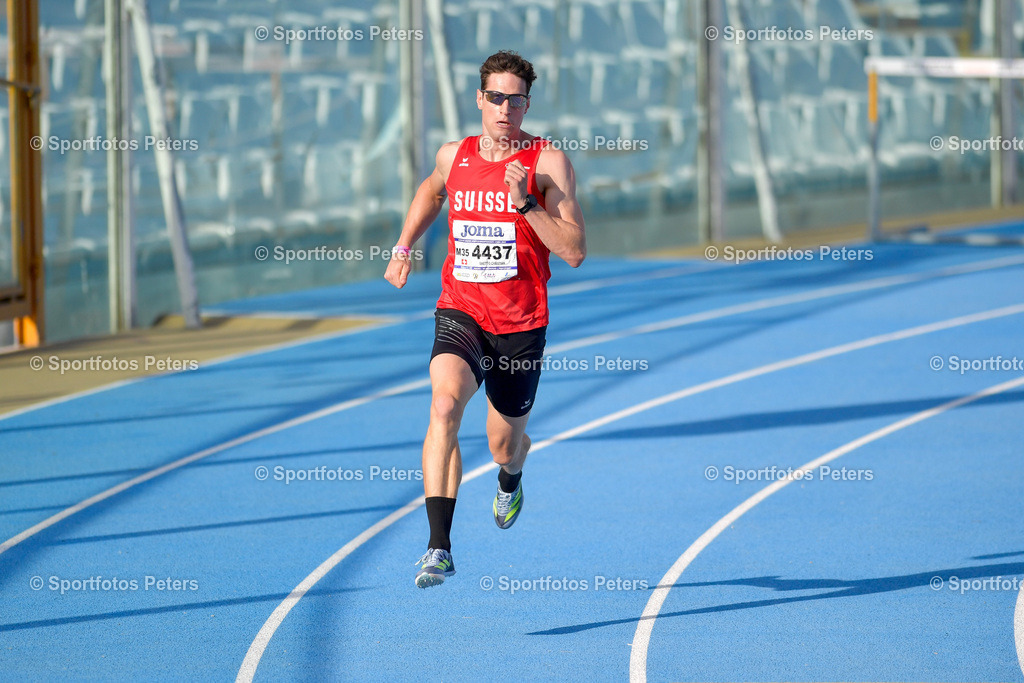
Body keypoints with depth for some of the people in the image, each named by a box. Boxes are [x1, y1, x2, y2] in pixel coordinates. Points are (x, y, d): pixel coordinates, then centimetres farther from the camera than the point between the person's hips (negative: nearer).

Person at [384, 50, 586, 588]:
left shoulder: (549, 163, -7)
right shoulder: (454, 156, 4)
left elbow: (574, 252, -14)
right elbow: (431, 192, 31)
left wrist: (525, 202, -22)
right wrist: (403, 247, 22)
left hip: (520, 325, -1)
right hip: (460, 313, 1)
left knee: (504, 445, 14)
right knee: (444, 403, -28)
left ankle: (510, 480, 57)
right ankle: (439, 548, -33)